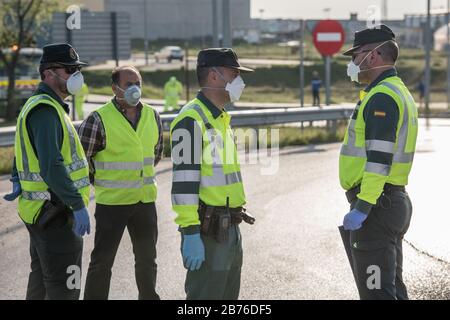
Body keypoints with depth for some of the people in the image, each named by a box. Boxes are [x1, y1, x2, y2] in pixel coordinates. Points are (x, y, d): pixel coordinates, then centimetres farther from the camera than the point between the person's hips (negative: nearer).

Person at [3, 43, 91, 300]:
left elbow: (26, 151, 26)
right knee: (64, 287, -8)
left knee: (41, 279, 20)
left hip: (41, 210, 11)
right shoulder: (46, 110, -19)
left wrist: (18, 182, 14)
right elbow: (51, 165, -28)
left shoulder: (42, 105, 16)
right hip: (55, 211, -11)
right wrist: (78, 205, -29)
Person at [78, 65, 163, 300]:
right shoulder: (99, 120, -13)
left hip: (145, 200, 5)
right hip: (111, 202, -5)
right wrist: (101, 182, 2)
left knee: (147, 259, 17)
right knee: (102, 261, 1)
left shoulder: (152, 116, 4)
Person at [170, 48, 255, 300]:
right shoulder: (192, 120, -15)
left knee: (228, 295, 15)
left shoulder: (221, 118, 17)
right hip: (208, 232, -10)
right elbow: (184, 180, -21)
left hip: (230, 229, 10)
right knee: (206, 295, -7)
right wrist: (190, 234, -25)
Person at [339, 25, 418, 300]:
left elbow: (380, 157, -24)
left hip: (376, 205, -11)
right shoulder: (399, 92, 18)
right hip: (395, 201, 11)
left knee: (376, 290, -9)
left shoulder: (382, 97, -15)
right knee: (392, 286, 16)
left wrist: (363, 206, -25)